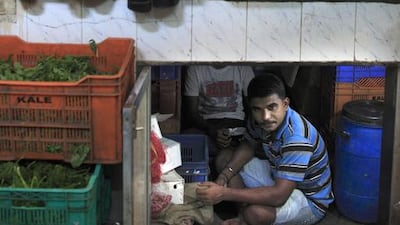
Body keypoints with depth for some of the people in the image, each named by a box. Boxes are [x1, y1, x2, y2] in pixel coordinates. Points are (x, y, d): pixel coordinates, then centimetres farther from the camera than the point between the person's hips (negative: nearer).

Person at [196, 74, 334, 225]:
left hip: (310, 199, -8)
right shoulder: (258, 119, -13)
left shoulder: (297, 137, -36)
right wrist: (224, 176, -12)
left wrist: (224, 194, -40)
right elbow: (248, 146, 8)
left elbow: (279, 196, -39)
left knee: (255, 213, -34)